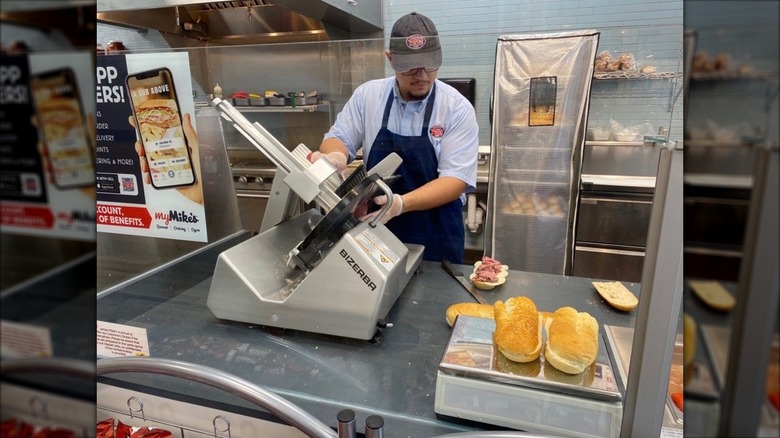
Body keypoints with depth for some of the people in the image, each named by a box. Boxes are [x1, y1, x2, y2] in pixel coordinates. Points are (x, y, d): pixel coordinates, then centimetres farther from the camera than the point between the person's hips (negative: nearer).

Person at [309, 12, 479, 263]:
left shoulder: (458, 109, -11)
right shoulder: (367, 95, -3)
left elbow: (456, 179, -17)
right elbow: (338, 138, 4)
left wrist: (399, 204, -32)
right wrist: (336, 157, -21)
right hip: (376, 231, 2)